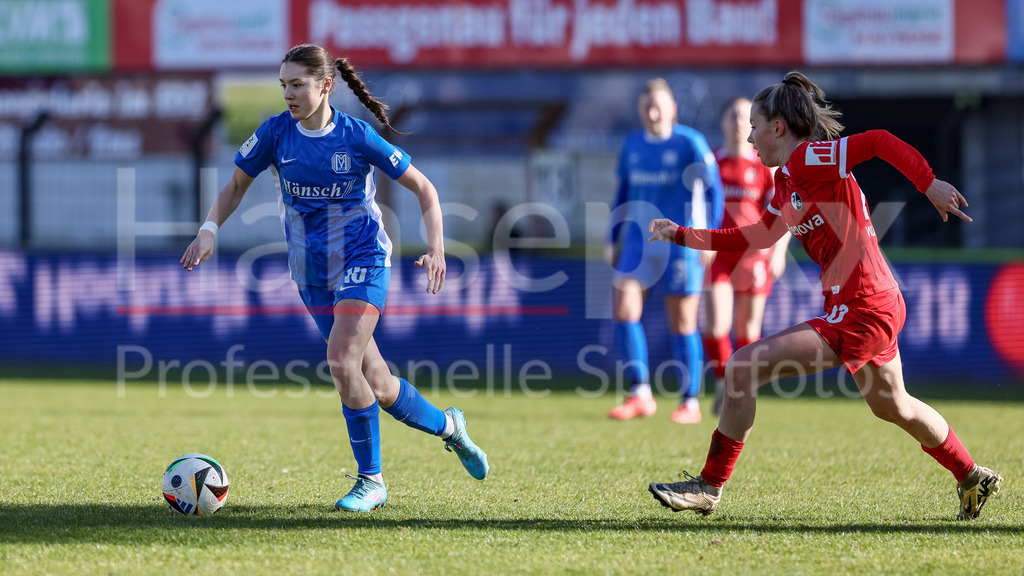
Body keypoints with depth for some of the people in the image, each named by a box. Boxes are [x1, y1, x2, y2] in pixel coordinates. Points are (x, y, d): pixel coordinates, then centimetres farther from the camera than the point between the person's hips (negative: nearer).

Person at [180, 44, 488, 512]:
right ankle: (447, 426, 33)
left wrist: (436, 249, -15)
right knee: (377, 385, 5)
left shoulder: (357, 138, -13)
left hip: (362, 261, -4)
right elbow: (237, 184, 8)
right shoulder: (276, 133, -4)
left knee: (341, 361, -22)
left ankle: (371, 481, -8)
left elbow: (423, 188, -4)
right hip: (313, 273, 4)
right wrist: (209, 229, -10)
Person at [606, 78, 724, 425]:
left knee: (682, 322, -1)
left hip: (682, 243, -5)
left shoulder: (690, 143, -7)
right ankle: (640, 395, -5)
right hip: (639, 240, 5)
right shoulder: (632, 145, 9)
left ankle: (690, 403, 9)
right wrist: (613, 240, 15)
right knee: (623, 309, -11)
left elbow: (713, 191, -7)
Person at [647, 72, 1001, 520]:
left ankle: (709, 486, -6)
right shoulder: (786, 181, 14)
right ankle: (973, 479, 45)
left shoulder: (808, 159, -13)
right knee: (892, 406, 29)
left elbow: (879, 142, -23)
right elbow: (758, 236, 25)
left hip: (858, 314, -11)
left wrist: (929, 184, -30)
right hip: (877, 306, 11)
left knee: (742, 368, -14)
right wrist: (682, 236, 24)